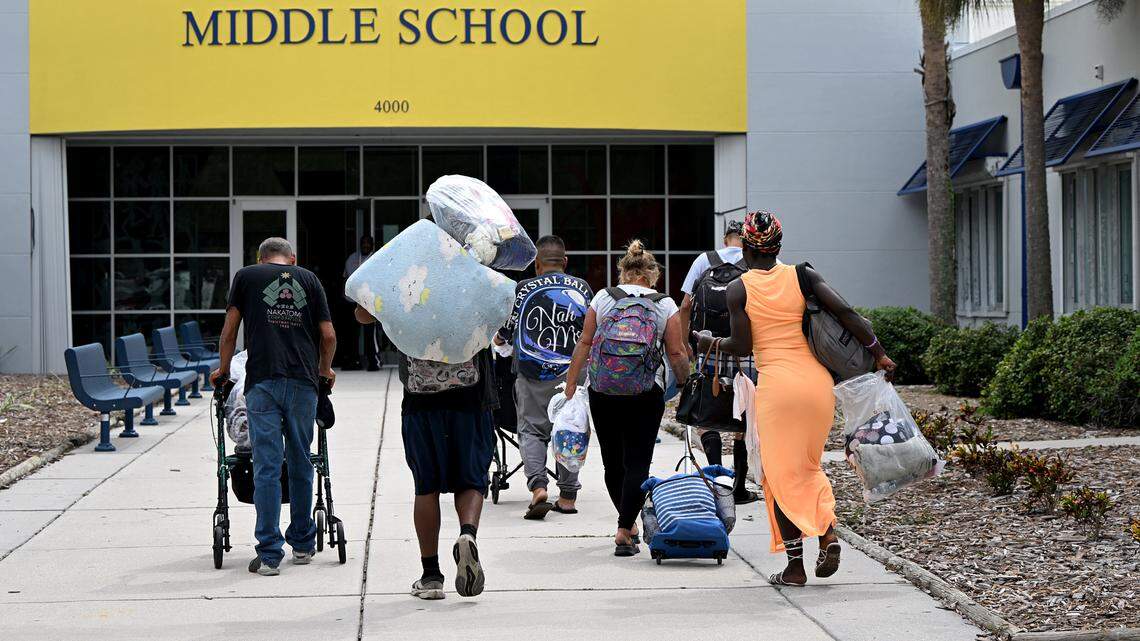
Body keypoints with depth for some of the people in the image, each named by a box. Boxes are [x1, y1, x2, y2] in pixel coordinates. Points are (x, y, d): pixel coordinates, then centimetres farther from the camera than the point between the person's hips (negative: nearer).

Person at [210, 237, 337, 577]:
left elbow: (230, 329, 10)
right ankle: (303, 544, 24)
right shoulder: (308, 279, 15)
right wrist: (324, 370, 29)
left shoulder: (246, 276, 12)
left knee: (267, 467, -3)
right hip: (303, 382, 2)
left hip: (262, 380, -2)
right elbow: (328, 336, 11)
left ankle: (269, 553, -7)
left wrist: (223, 370, 24)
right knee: (300, 464, 14)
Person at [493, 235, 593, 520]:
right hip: (572, 373, 2)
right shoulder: (582, 289, 5)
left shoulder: (523, 289, -2)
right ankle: (568, 496, 13)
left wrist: (499, 339, 29)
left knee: (531, 430, 6)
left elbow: (502, 335, 6)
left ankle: (538, 486, -14)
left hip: (533, 372, -2)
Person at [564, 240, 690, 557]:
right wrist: (685, 383, 13)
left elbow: (584, 344, 3)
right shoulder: (665, 305, 2)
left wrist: (571, 385, 7)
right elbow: (677, 354, 0)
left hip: (603, 391, 2)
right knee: (637, 462, -1)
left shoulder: (603, 298, 5)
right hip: (646, 392, -2)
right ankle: (624, 532, -12)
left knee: (613, 462, 15)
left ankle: (628, 524, 27)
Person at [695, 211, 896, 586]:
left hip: (775, 385, -3)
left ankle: (795, 566, 5)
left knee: (781, 474, 7)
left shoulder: (738, 289, -2)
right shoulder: (802, 275, 4)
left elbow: (742, 346, -5)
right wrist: (878, 352, -1)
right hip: (817, 381, 3)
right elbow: (844, 311, -6)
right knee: (808, 465, 21)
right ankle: (828, 530, -2)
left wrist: (709, 343, 14)